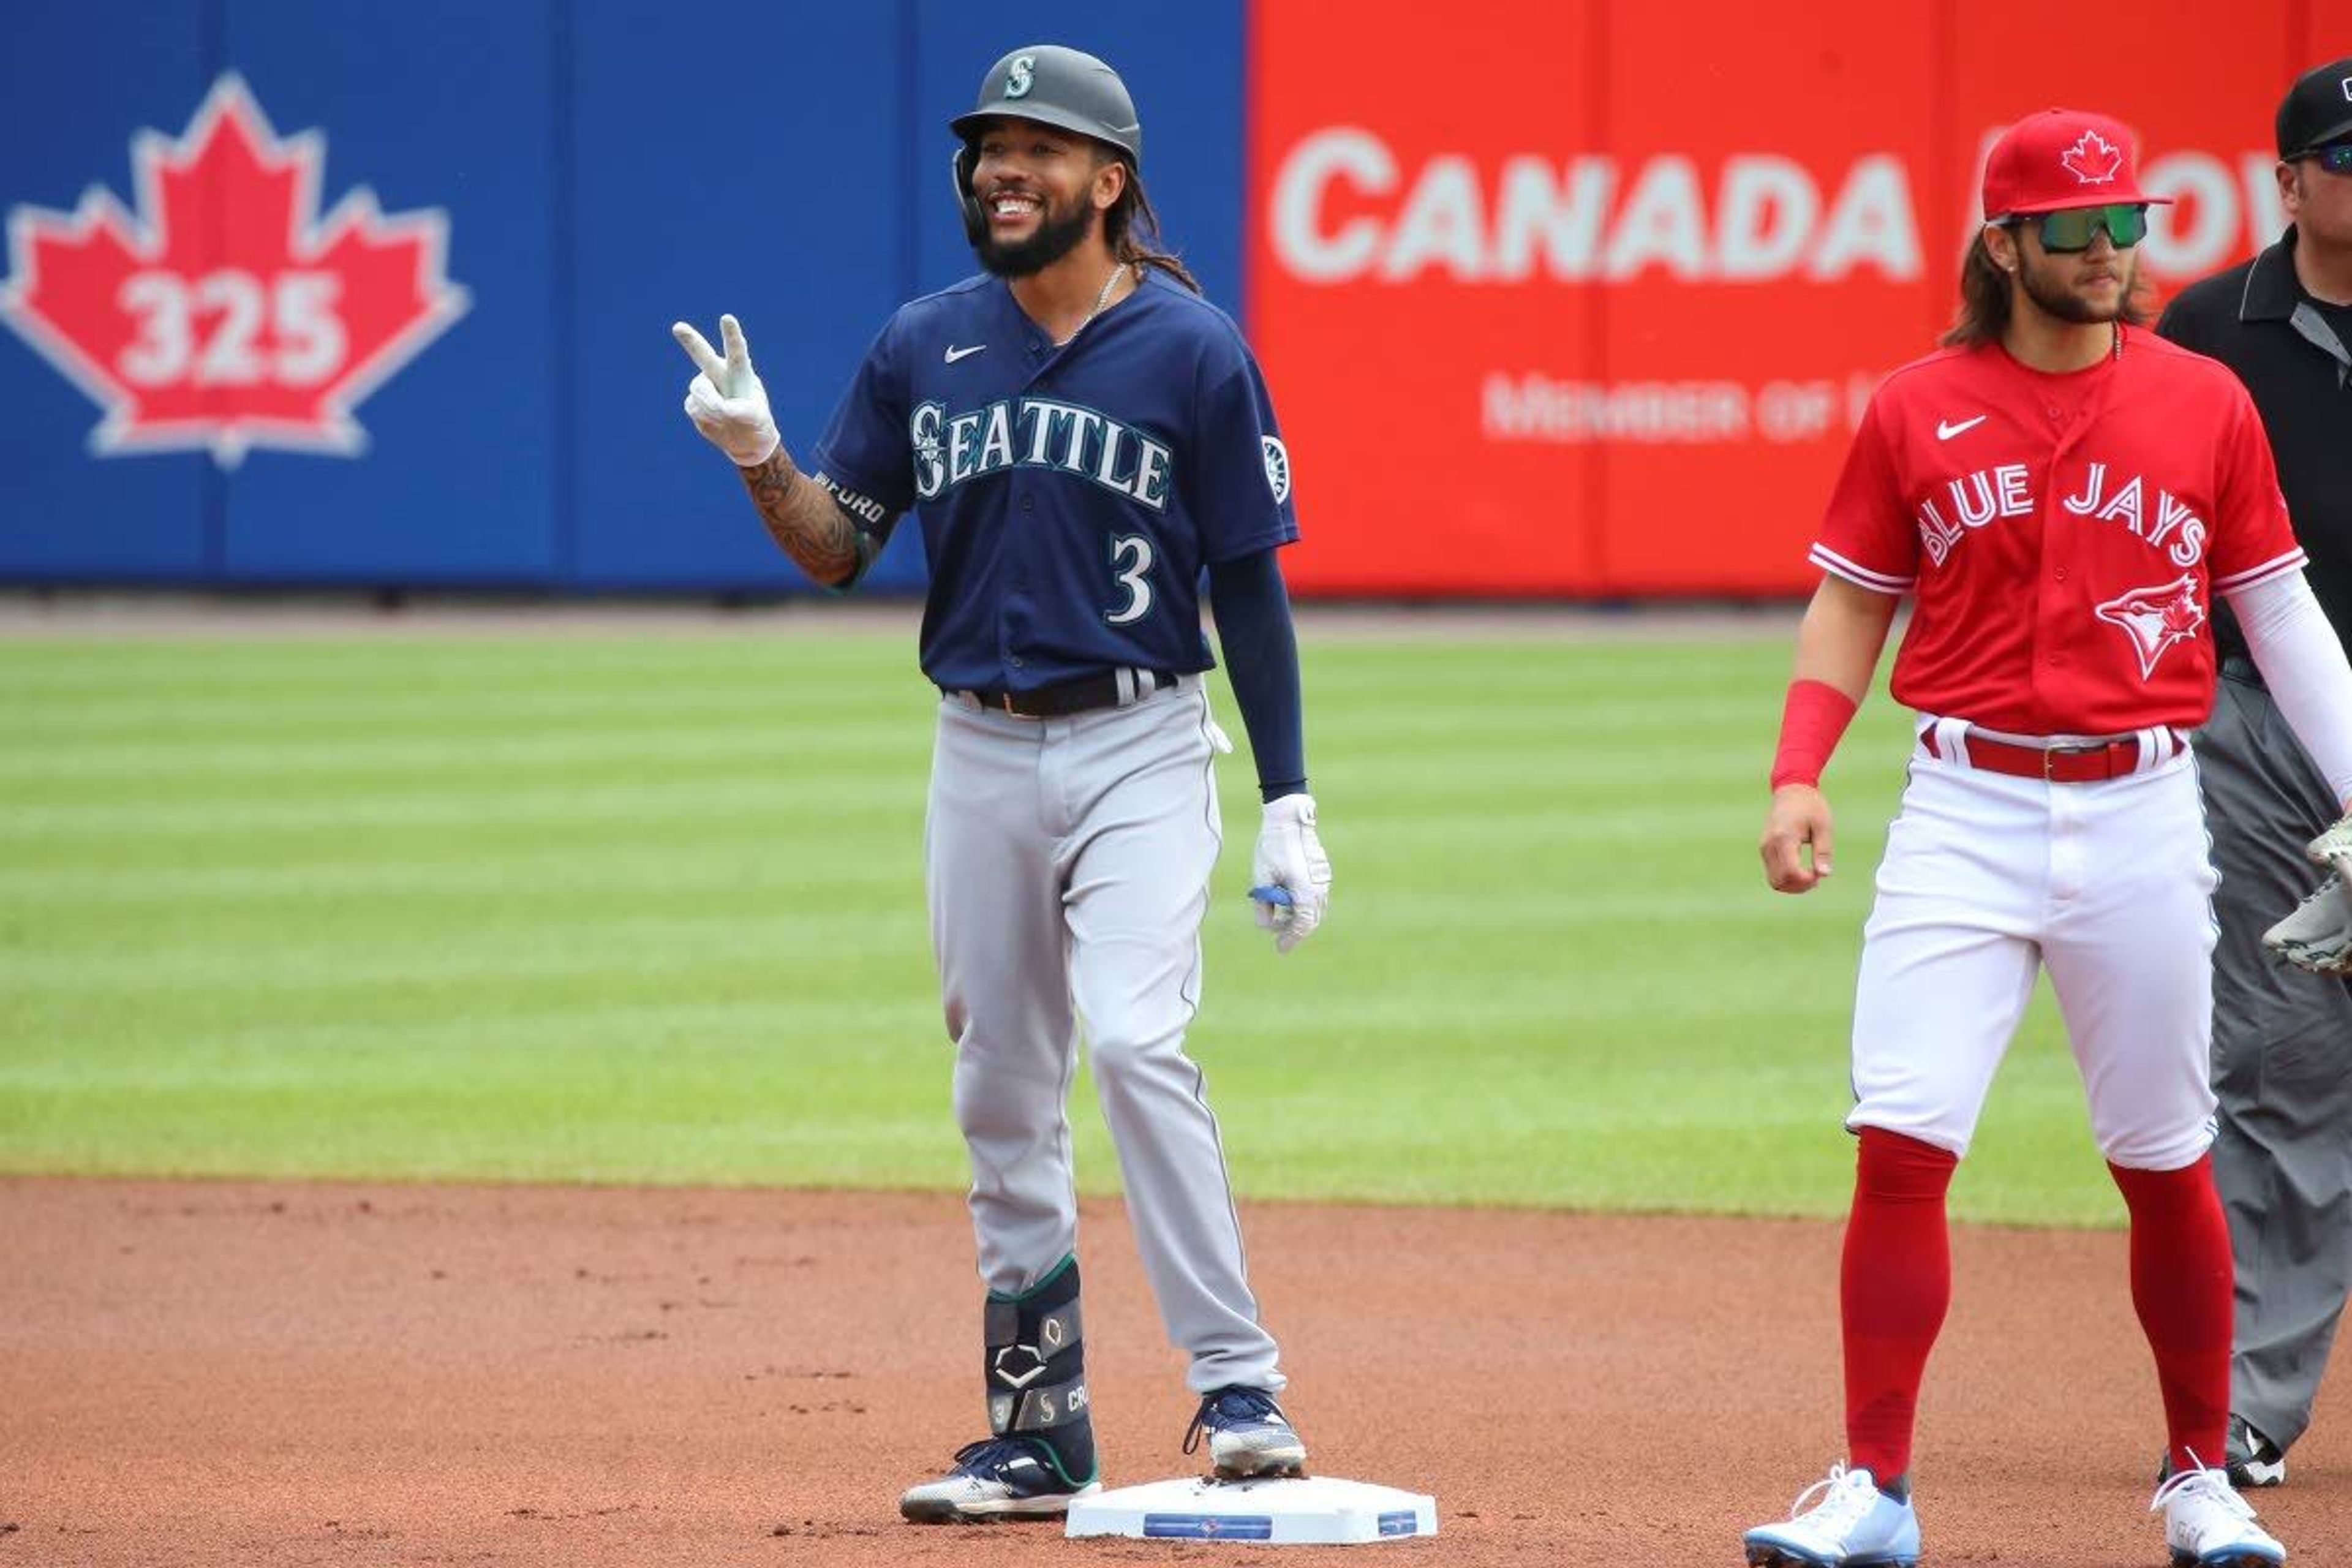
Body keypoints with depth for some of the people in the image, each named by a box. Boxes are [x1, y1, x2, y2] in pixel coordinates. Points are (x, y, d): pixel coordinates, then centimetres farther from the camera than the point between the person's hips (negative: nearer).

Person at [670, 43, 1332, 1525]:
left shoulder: (1192, 350, -5)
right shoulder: (925, 347, 7)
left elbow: (1251, 587, -3)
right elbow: (838, 549, 7)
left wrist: (1290, 806, -6)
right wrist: (760, 454, -13)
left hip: (1140, 749, -5)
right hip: (981, 754, 5)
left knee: (1137, 1039, -21)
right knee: (1003, 1096, 7)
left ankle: (1239, 1389, -19)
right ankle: (1040, 1431, 15)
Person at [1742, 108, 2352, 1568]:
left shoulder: (2206, 404, 3)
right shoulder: (1917, 412, 2)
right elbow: (1851, 604, 8)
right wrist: (1798, 775, -6)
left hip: (2142, 816, 1)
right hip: (1969, 815, 0)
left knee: (2168, 1162, 7)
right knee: (1902, 1145, -9)